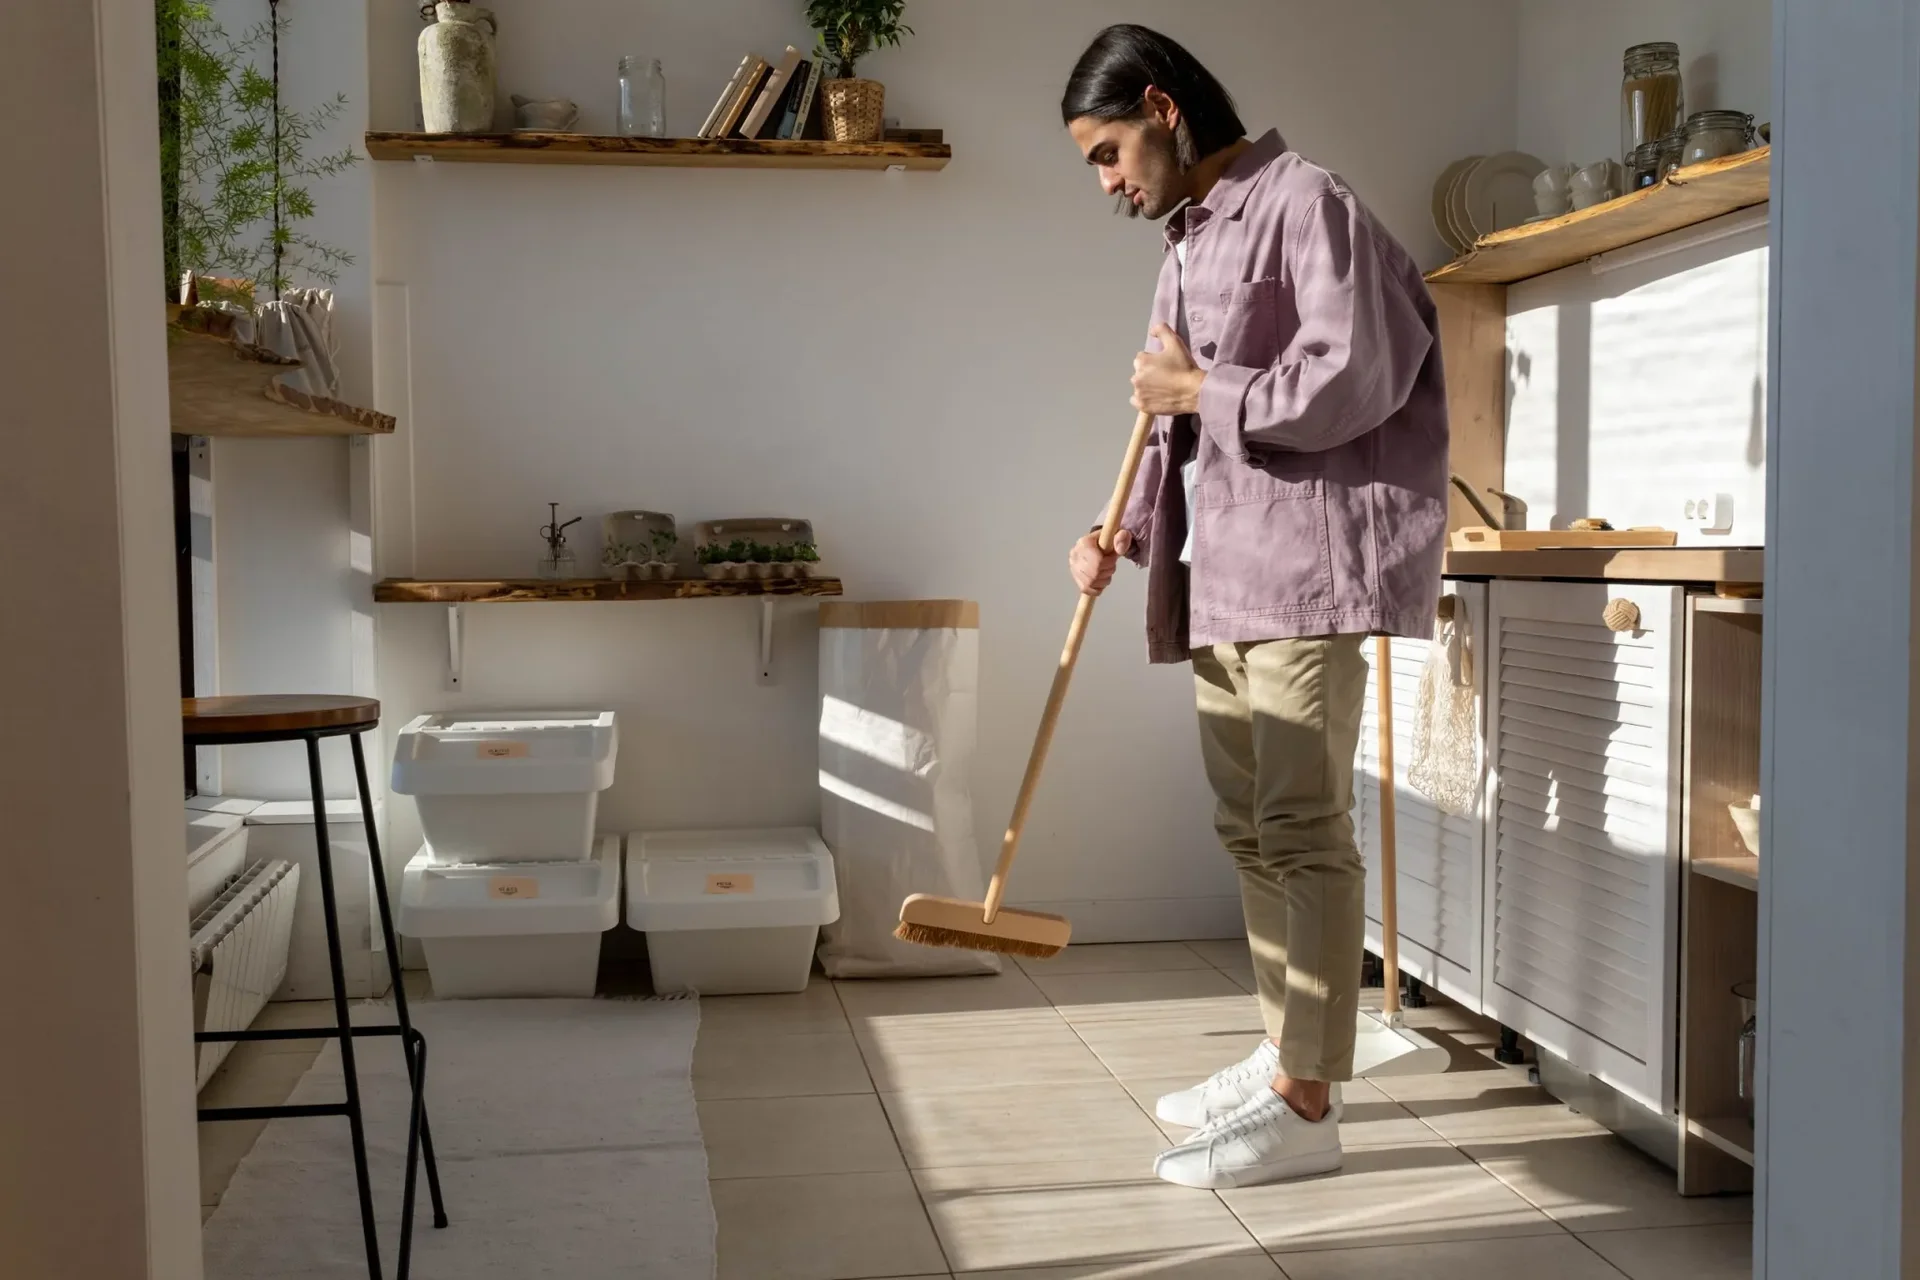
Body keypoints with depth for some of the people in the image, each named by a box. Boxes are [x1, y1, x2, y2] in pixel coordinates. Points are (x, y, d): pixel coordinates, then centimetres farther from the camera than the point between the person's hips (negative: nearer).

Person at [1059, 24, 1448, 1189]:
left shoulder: (1305, 203, -6)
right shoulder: (1191, 244, 21)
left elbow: (1353, 380, -17)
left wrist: (1200, 390, -8)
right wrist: (1129, 533, 8)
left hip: (1303, 566, -9)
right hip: (1218, 578, 9)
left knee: (1303, 829, -7)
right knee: (1249, 827, 13)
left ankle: (1306, 1106, -1)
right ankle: (1289, 1055, 25)